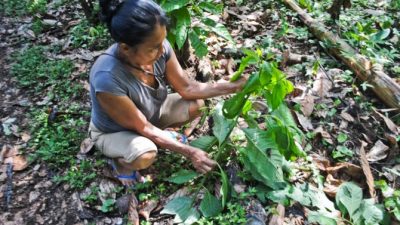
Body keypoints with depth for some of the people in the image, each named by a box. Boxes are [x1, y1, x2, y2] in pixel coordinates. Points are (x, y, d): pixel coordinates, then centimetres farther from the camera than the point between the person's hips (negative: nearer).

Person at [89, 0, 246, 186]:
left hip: (150, 113, 5)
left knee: (196, 105, -10)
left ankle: (160, 134, 14)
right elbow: (143, 128, -29)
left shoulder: (158, 47, -25)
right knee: (145, 155, -34)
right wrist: (189, 152, -30)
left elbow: (186, 88, -12)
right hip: (114, 132, -5)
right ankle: (119, 161, 3)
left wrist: (232, 87, -21)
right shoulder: (107, 78, -41)